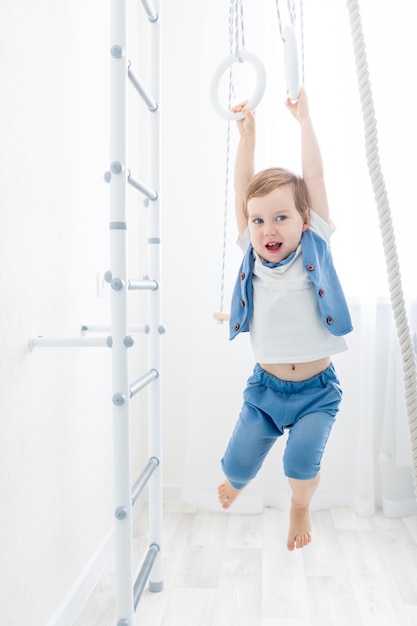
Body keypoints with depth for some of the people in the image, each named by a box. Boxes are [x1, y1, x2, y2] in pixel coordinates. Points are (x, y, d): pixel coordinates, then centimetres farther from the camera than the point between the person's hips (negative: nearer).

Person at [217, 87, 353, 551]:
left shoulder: (314, 247, -6)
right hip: (266, 385, 2)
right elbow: (243, 187, -5)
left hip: (317, 388, -1)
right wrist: (247, 132, -4)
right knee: (237, 465, 0)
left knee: (302, 463, -16)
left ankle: (301, 507, 22)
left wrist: (303, 120, -1)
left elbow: (314, 176, -7)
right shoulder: (251, 253, -2)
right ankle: (237, 480, 40)